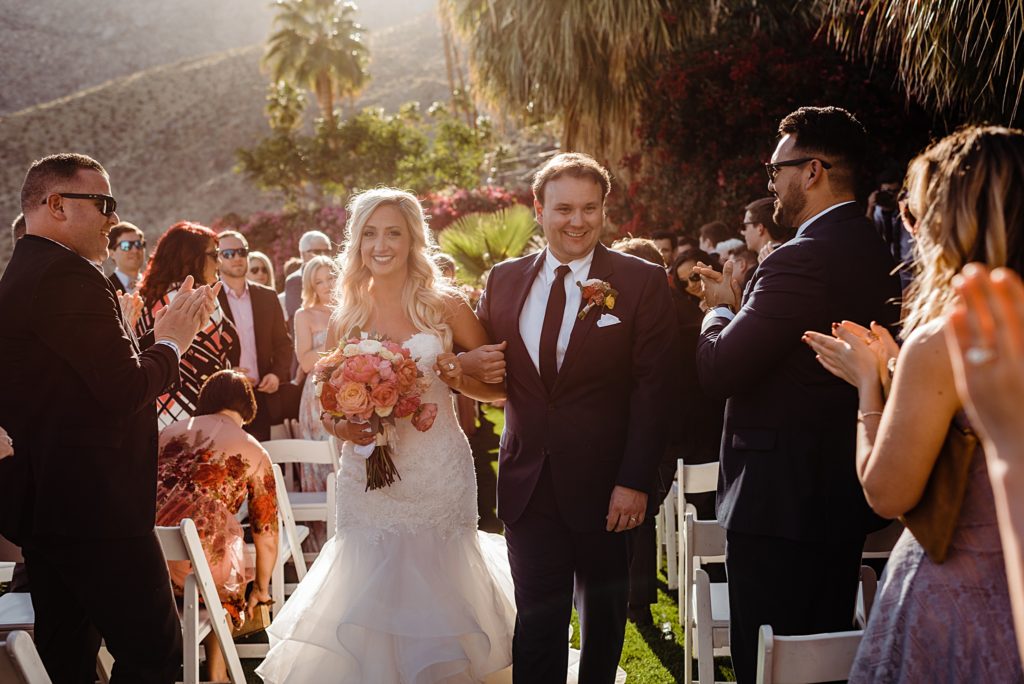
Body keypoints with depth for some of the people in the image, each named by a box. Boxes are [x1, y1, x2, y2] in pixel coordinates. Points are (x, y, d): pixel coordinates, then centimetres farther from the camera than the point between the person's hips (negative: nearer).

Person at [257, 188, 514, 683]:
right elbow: (327, 406, 11)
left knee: (433, 600, 5)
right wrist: (341, 425, -10)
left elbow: (500, 385, 4)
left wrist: (460, 377, -14)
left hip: (439, 479, -1)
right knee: (371, 605, 2)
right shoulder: (346, 318, 5)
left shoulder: (445, 307, -1)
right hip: (368, 482, 2)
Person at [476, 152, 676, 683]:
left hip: (604, 485, -2)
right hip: (528, 483, 2)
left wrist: (635, 482, -15)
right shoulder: (504, 280, 5)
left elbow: (652, 390, -9)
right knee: (535, 623, 1)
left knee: (602, 619, 17)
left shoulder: (642, 282, -5)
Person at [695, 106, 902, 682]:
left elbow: (718, 370, -20)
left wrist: (721, 306, -2)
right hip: (845, 497, 10)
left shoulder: (803, 258, -21)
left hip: (781, 504, -10)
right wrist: (739, 305, 10)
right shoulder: (875, 252, 9)